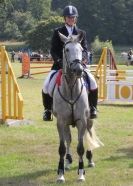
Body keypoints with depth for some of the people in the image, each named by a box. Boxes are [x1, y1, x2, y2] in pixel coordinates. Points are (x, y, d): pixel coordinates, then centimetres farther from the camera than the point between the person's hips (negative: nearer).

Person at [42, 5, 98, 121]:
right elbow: (53, 50, 0)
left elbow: (85, 49, 4)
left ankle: (92, 108, -2)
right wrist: (59, 61, -19)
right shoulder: (57, 32, 8)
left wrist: (84, 58, -20)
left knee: (93, 82, -21)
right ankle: (47, 109, 2)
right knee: (47, 84, -20)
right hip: (60, 64, -1)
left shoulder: (81, 33, 13)